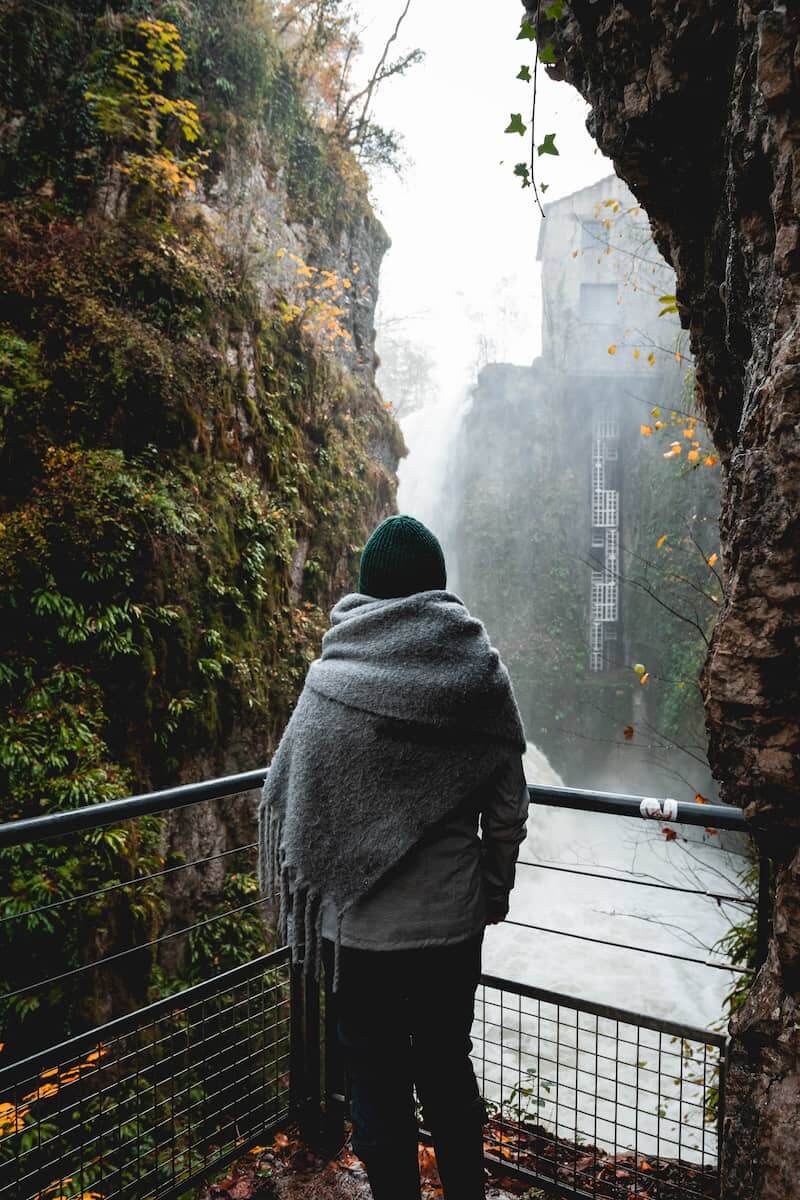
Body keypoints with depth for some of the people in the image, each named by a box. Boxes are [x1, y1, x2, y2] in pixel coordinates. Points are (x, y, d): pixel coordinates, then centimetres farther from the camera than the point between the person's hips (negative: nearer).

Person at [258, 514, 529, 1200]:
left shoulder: (334, 676, -12)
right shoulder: (480, 668, -5)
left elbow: (289, 799, -7)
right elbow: (508, 802, 0)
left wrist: (299, 896, 6)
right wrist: (495, 887, 13)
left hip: (363, 922, -2)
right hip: (454, 917, 3)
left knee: (379, 1081, 14)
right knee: (449, 1066, 22)